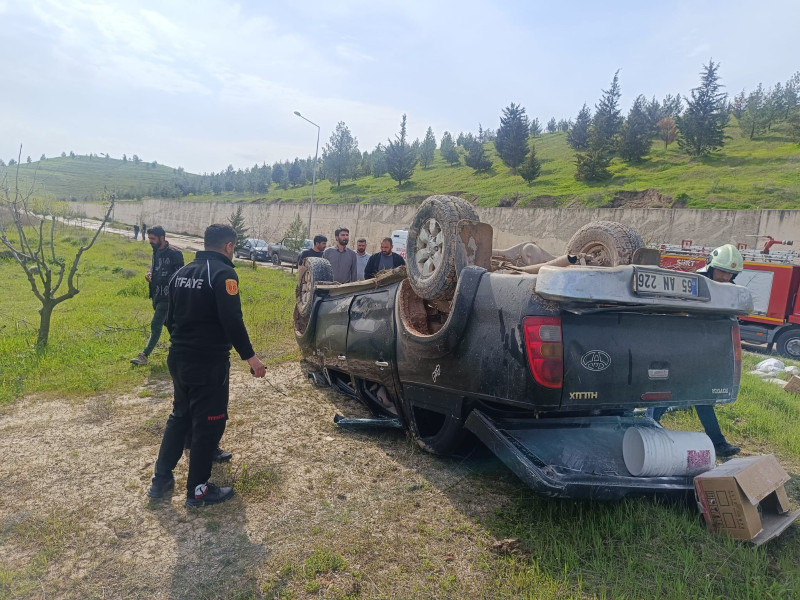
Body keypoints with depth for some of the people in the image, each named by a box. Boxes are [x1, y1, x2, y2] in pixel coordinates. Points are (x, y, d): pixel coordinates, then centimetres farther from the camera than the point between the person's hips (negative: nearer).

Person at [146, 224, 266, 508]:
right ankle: (197, 490, 16)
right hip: (208, 363, -8)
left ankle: (160, 479, 28)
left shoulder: (182, 273, 11)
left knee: (179, 416, 22)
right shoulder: (223, 273, -15)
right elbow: (232, 321, -24)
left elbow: (170, 318, 17)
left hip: (178, 359, 8)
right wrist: (249, 356, -17)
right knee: (208, 424, 5)